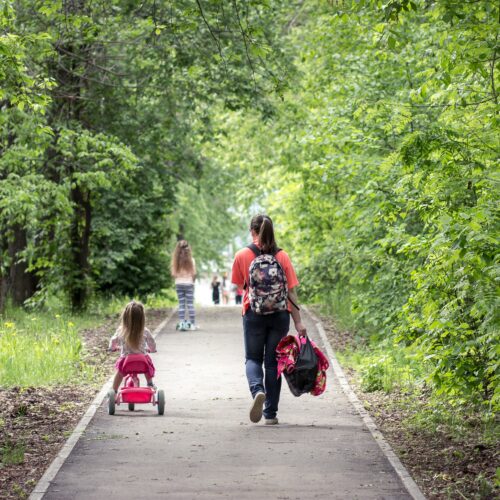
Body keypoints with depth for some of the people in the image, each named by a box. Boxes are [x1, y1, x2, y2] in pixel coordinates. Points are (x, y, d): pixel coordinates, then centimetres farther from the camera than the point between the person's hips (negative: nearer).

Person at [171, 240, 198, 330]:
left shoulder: (175, 260, -5)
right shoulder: (191, 260, -9)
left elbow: (173, 273, -5)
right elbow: (194, 273, -7)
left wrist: (178, 278, 11)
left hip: (178, 284, 2)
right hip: (189, 283, -2)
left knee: (181, 304, 7)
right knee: (190, 304, 3)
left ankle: (181, 323, 3)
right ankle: (192, 324, 5)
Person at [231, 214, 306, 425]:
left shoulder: (242, 255, -5)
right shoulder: (282, 256, -3)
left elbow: (240, 286, 4)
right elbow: (291, 291, -4)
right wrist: (298, 322, -3)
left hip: (254, 313, -1)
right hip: (280, 313, 1)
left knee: (253, 358, 12)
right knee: (273, 362, 10)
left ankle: (257, 390, -20)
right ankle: (270, 413, 10)